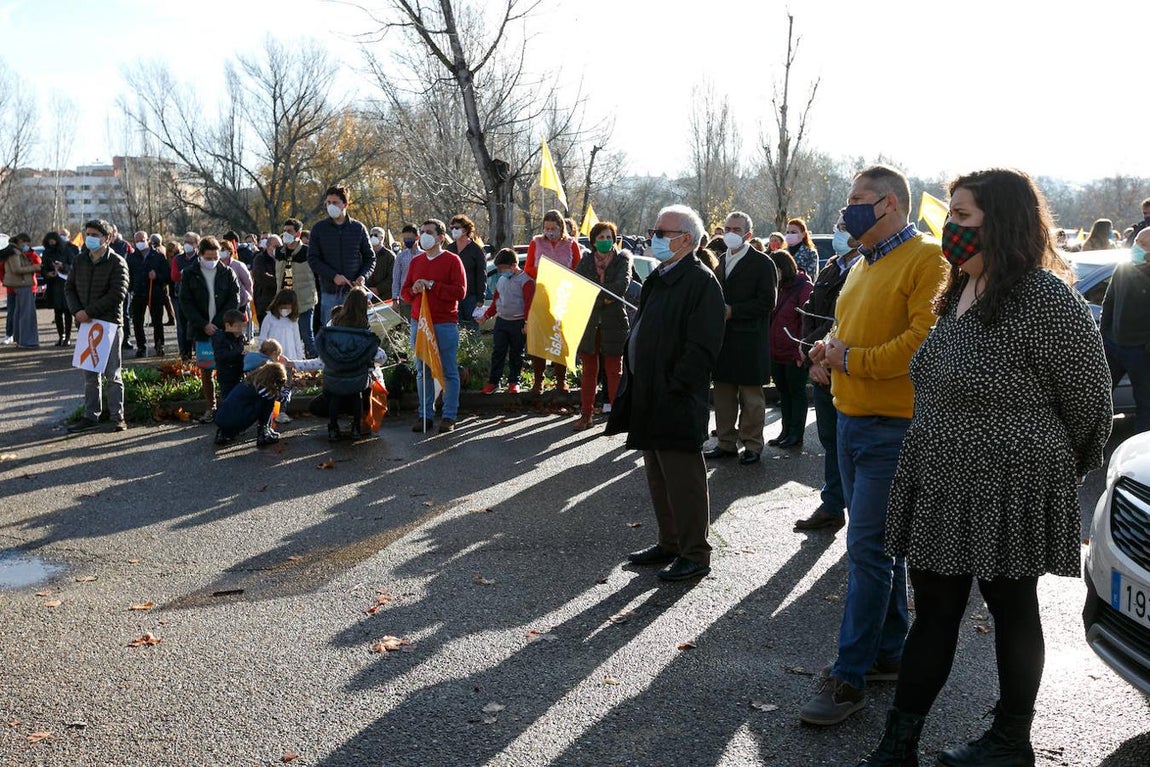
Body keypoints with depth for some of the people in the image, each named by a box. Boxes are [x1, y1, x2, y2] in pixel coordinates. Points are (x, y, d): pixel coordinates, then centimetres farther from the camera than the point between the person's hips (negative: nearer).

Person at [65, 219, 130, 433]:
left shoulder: (117, 262, -7)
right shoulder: (80, 260, 11)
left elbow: (117, 294, -16)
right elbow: (69, 288, 12)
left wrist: (90, 312, -17)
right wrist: (76, 310, -6)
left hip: (109, 323, -5)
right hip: (85, 323, 5)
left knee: (112, 373, 1)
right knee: (90, 374, 10)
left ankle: (117, 416, 7)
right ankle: (91, 416, 17)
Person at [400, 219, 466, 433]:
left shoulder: (452, 260, 0)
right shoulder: (416, 261, 16)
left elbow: (460, 292, -11)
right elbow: (404, 293, 16)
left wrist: (431, 285, -13)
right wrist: (414, 289, -7)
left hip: (445, 324, -5)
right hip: (418, 323, 5)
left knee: (449, 372, -1)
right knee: (422, 371, 6)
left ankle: (449, 417, 4)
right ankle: (425, 415, 12)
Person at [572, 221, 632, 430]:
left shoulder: (622, 259, 6)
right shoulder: (586, 262, 12)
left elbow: (622, 284, -11)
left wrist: (596, 297, -13)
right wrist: (603, 299, -14)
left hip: (613, 321, -2)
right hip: (588, 321, 2)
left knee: (614, 370, 3)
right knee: (589, 370, 7)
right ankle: (586, 414, 13)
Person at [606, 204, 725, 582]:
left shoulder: (701, 282, -14)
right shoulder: (658, 279, 16)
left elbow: (701, 347, -20)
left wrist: (671, 388, -20)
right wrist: (634, 383, 15)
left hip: (678, 404, -10)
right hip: (649, 401, 10)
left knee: (683, 480, -2)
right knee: (658, 477, 17)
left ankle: (695, 555, 10)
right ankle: (669, 544, 29)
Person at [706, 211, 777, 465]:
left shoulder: (761, 263, -7)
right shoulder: (722, 260, 13)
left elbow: (767, 302, -13)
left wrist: (732, 311, -17)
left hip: (749, 341, -6)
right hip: (723, 337, 6)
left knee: (751, 396, 3)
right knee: (723, 394, 11)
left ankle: (752, 445, 13)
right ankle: (726, 443, 21)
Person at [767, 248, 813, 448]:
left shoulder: (804, 288, -11)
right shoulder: (777, 288, 11)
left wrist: (802, 349, -18)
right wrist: (768, 347, 10)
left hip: (794, 354, -7)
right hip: (776, 352, 7)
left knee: (797, 392, 4)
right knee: (783, 392, 15)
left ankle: (796, 434, 12)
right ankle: (786, 431, 25)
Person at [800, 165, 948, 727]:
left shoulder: (926, 260, -12)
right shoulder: (864, 264, 17)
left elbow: (926, 339, -22)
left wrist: (852, 360, -17)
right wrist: (829, 352, 4)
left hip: (893, 427, -9)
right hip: (853, 420, 9)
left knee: (867, 548, -8)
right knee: (879, 543, 16)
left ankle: (849, 677, -1)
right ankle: (888, 651, 29)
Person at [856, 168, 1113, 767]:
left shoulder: (1046, 300, -18)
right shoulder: (961, 293, 10)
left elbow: (1088, 402, -11)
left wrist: (1053, 468, 2)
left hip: (1009, 494, -8)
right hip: (940, 491, 8)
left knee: (1013, 610, 10)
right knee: (932, 614, 12)